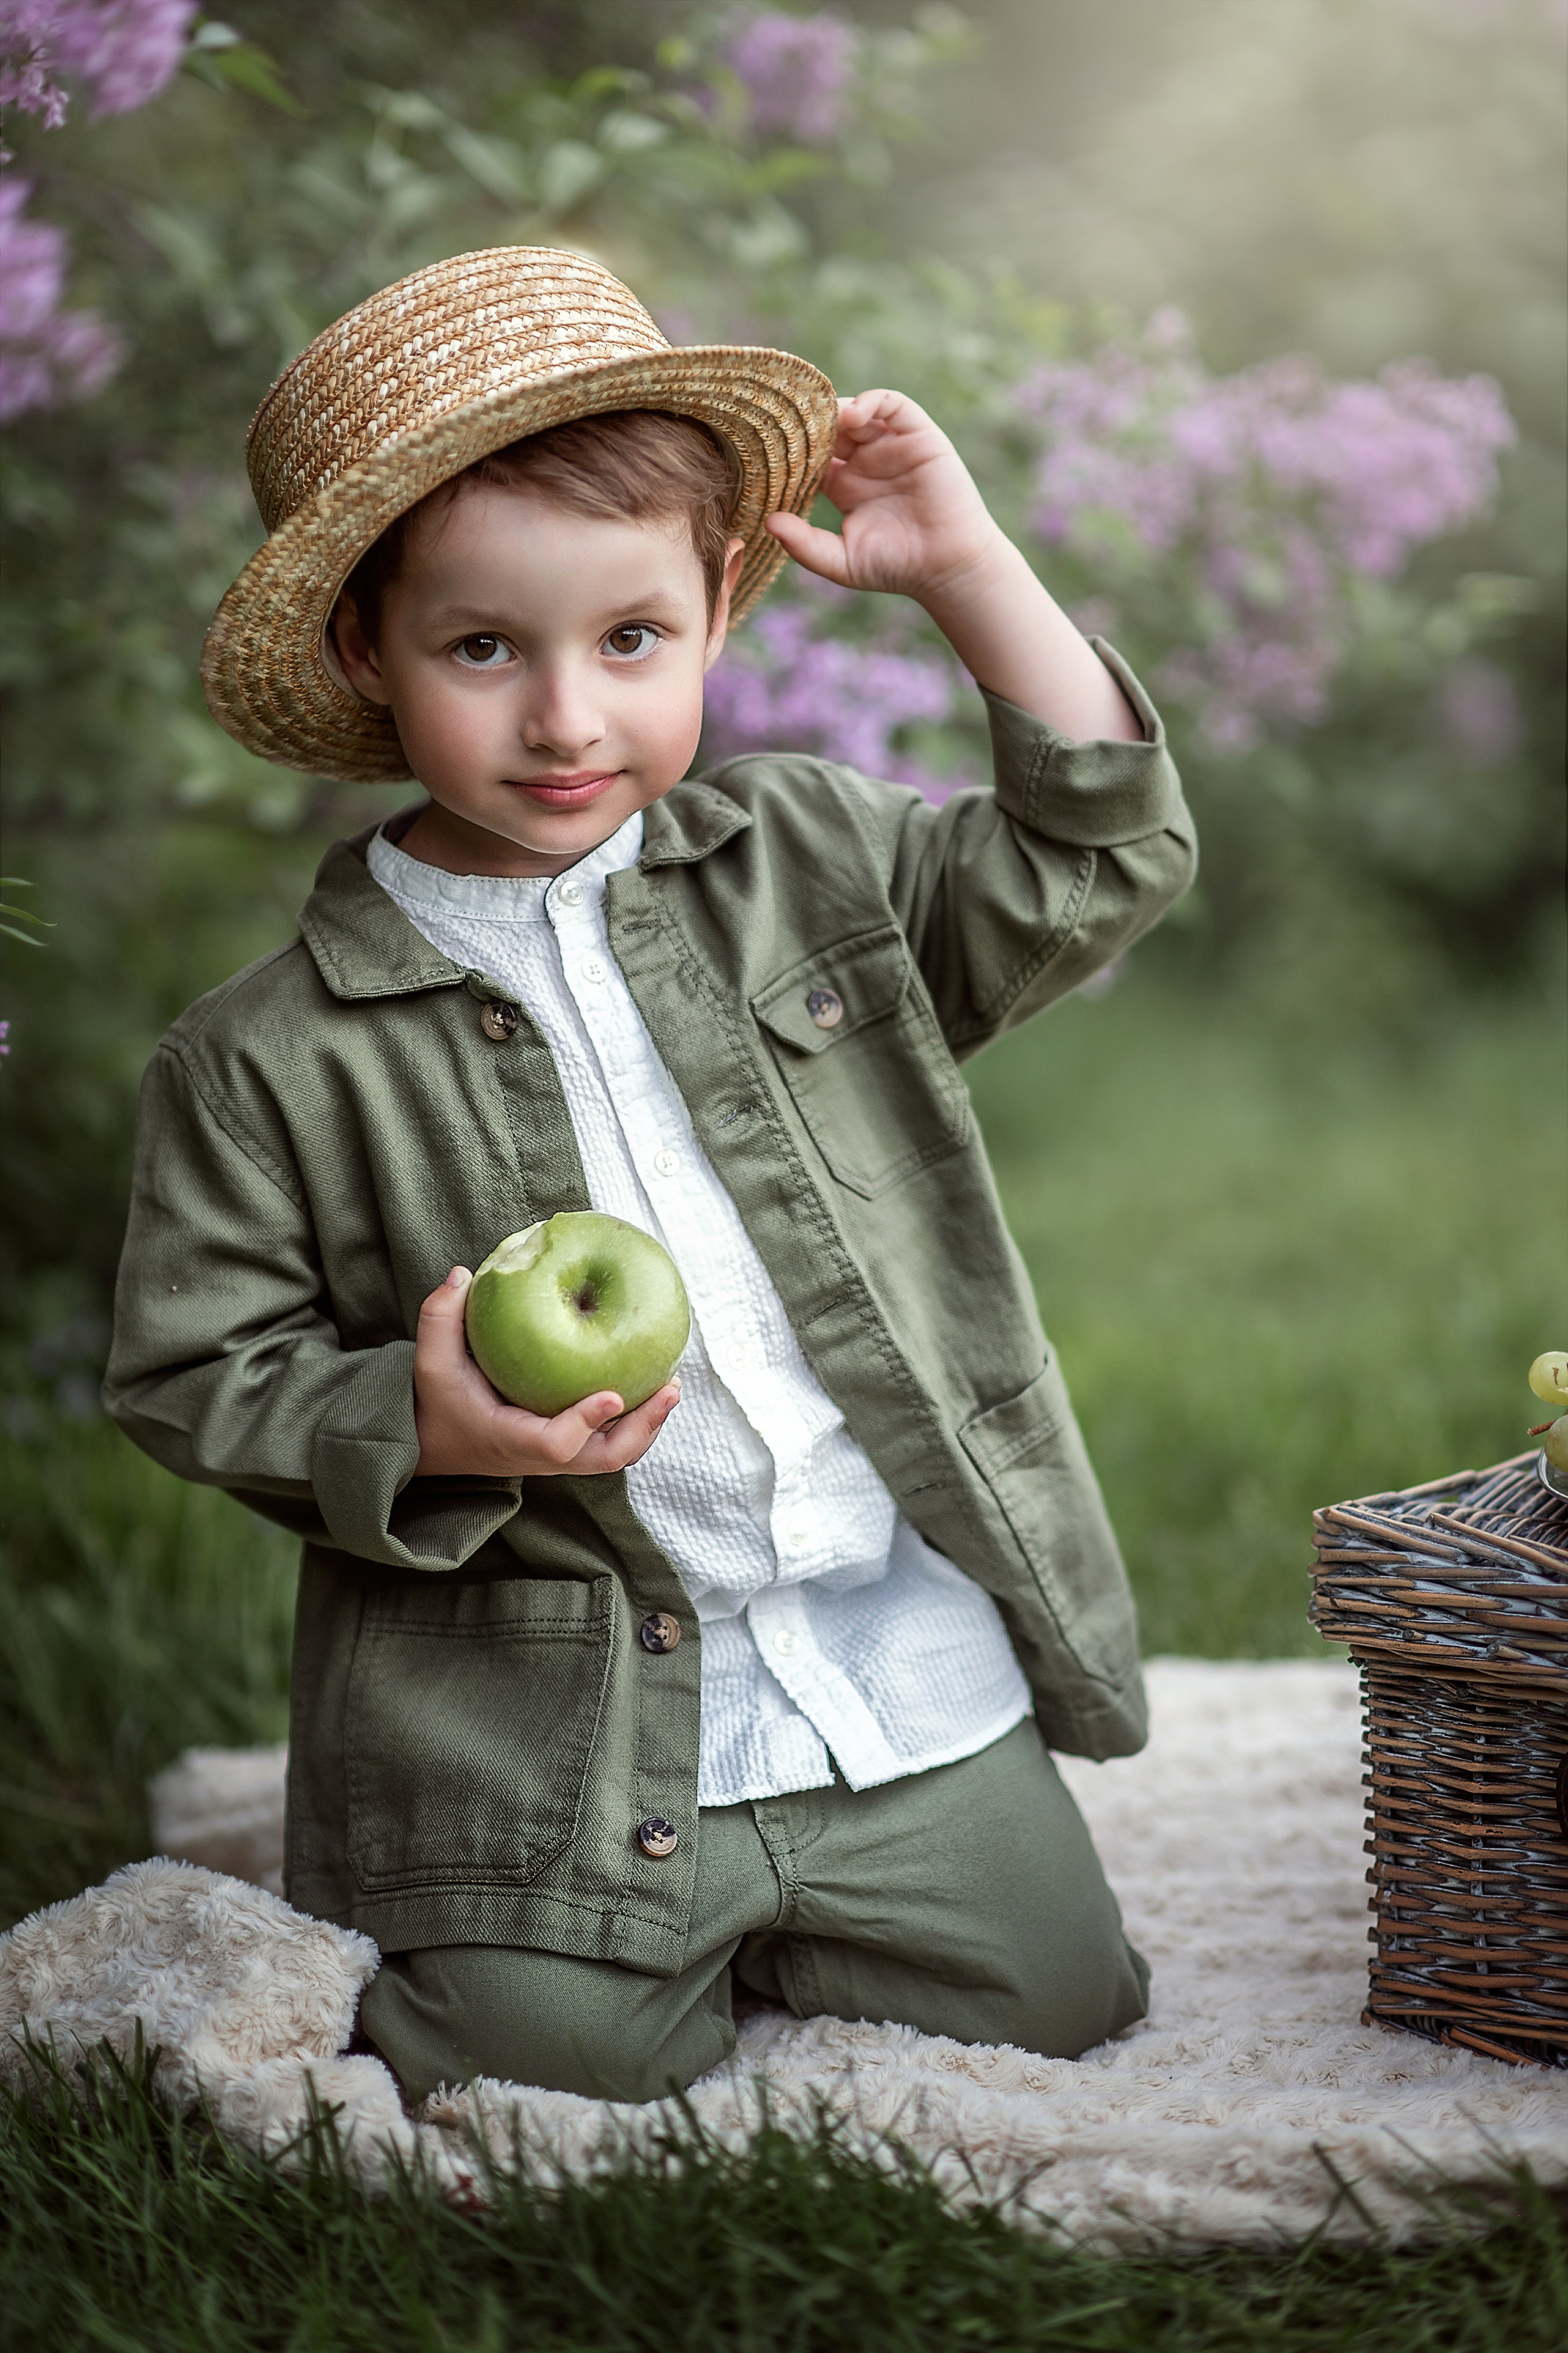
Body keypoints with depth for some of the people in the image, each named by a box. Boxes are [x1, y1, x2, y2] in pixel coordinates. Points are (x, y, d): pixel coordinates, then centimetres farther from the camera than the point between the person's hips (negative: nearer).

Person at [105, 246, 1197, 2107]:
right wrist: (418, 1431, -22)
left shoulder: (810, 862, 2)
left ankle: (747, 1936, 33)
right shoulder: (268, 1064, -8)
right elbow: (193, 1378, -3)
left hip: (914, 1682, 3)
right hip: (545, 1745, -3)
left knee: (1050, 2013, 8)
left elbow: (1097, 869, 1)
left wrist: (970, 575, -7)